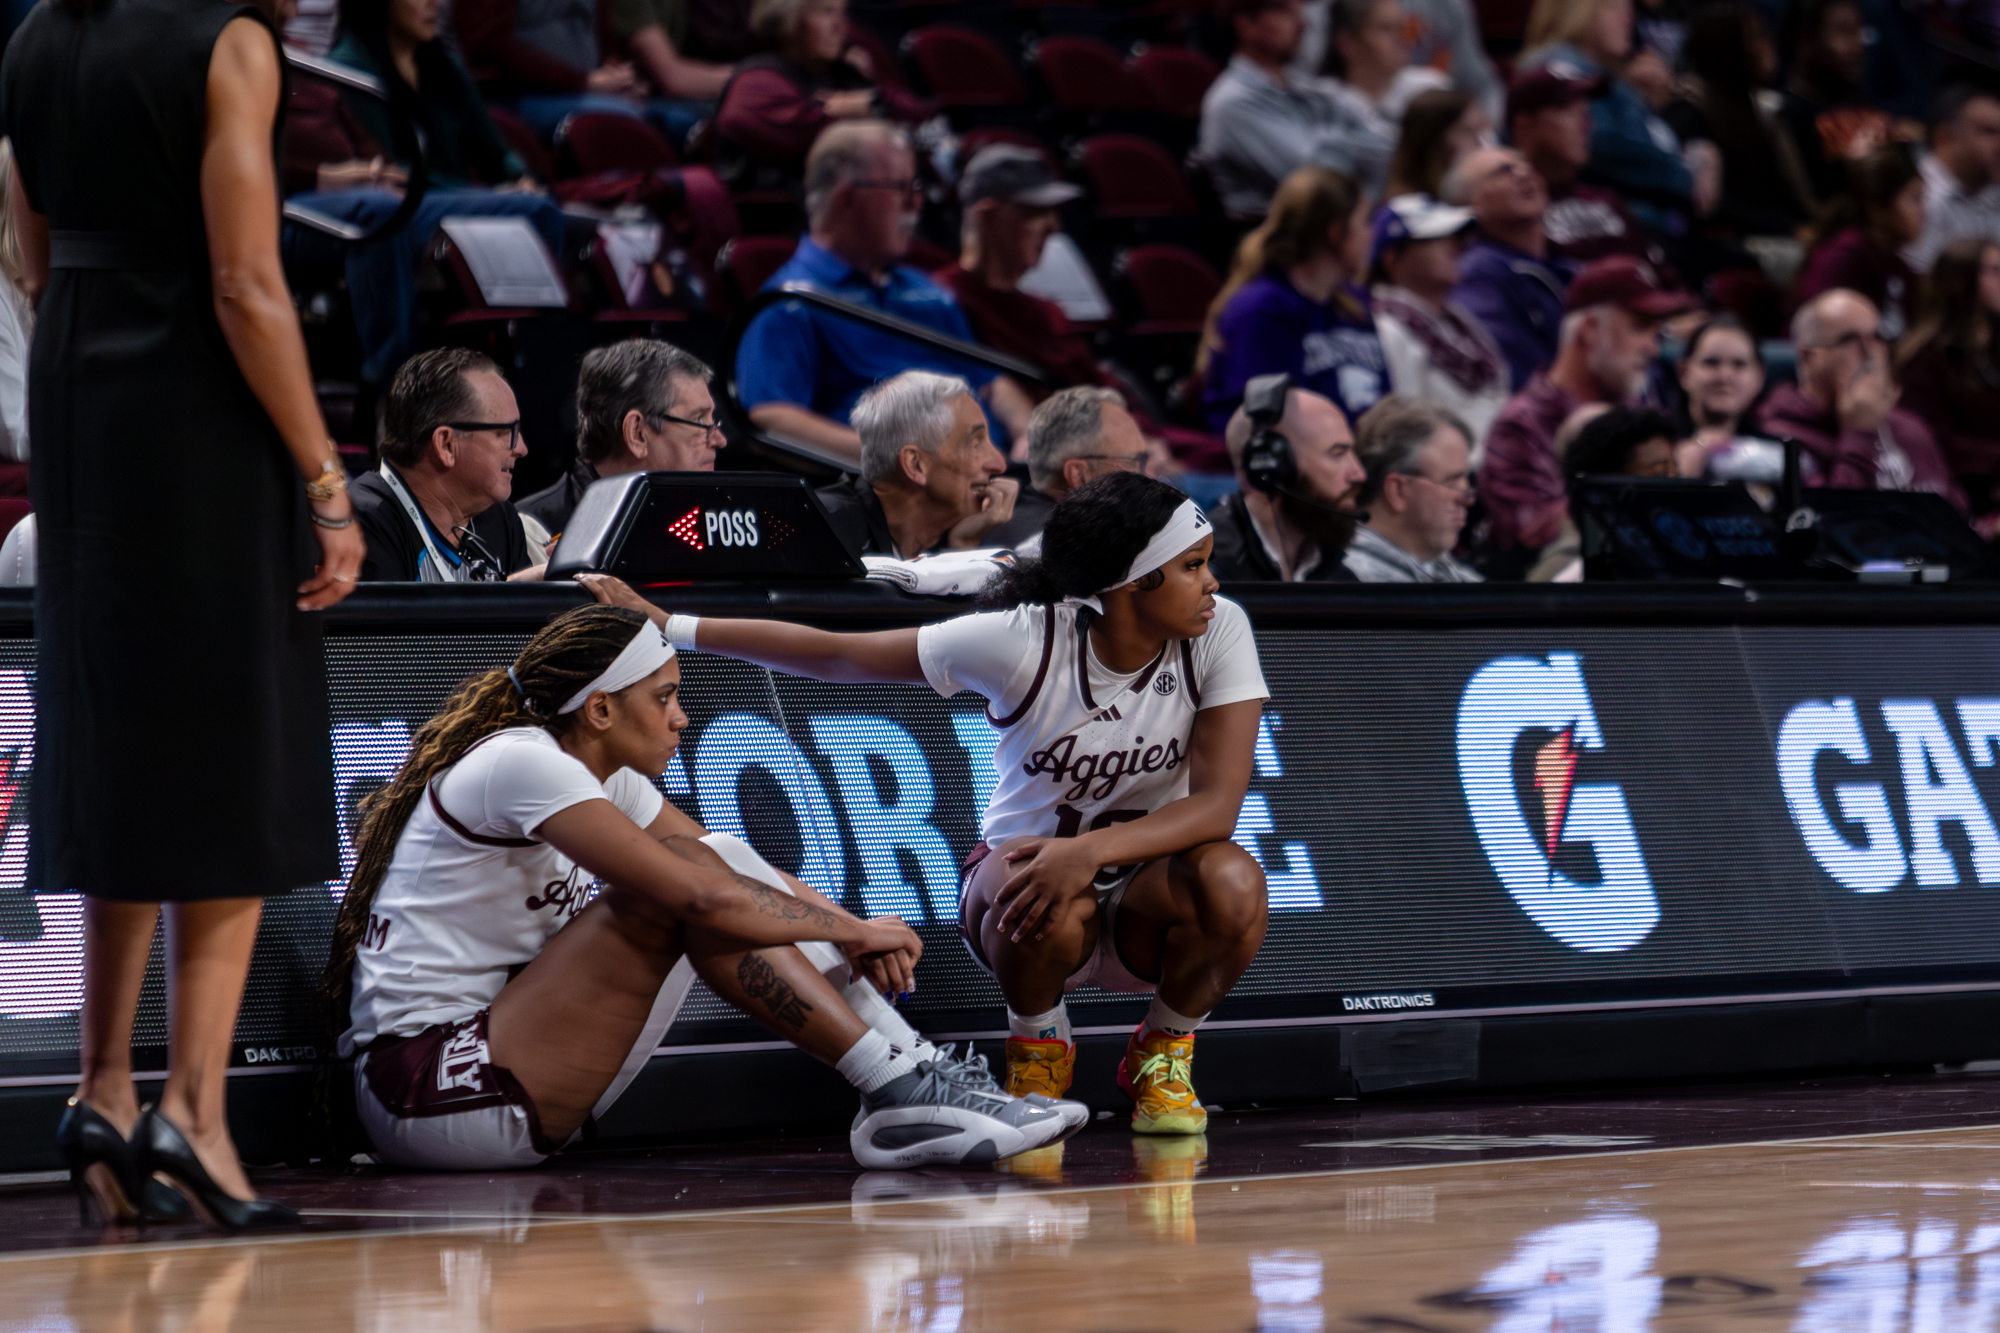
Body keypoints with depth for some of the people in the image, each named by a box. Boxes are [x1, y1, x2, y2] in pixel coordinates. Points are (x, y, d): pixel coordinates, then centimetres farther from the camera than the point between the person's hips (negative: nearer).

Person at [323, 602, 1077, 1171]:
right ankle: (898, 1089, -17)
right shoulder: (521, 764, -16)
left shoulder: (606, 777, 13)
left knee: (723, 864, 3)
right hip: (427, 1096, -9)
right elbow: (705, 898, -23)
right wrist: (851, 932, -11)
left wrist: (850, 928, -4)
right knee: (688, 894, -19)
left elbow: (729, 872, 15)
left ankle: (913, 1075, -5)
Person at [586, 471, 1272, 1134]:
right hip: (1023, 865, -1)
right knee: (1050, 902, -38)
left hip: (1147, 879, 1)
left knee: (1233, 885, -33)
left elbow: (1217, 804, -22)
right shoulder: (1021, 640, -20)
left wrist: (1092, 850, -38)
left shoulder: (1220, 633, -15)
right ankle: (1038, 1050, -2)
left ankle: (1162, 1055, -1)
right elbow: (836, 654, -11)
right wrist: (669, 628, -12)